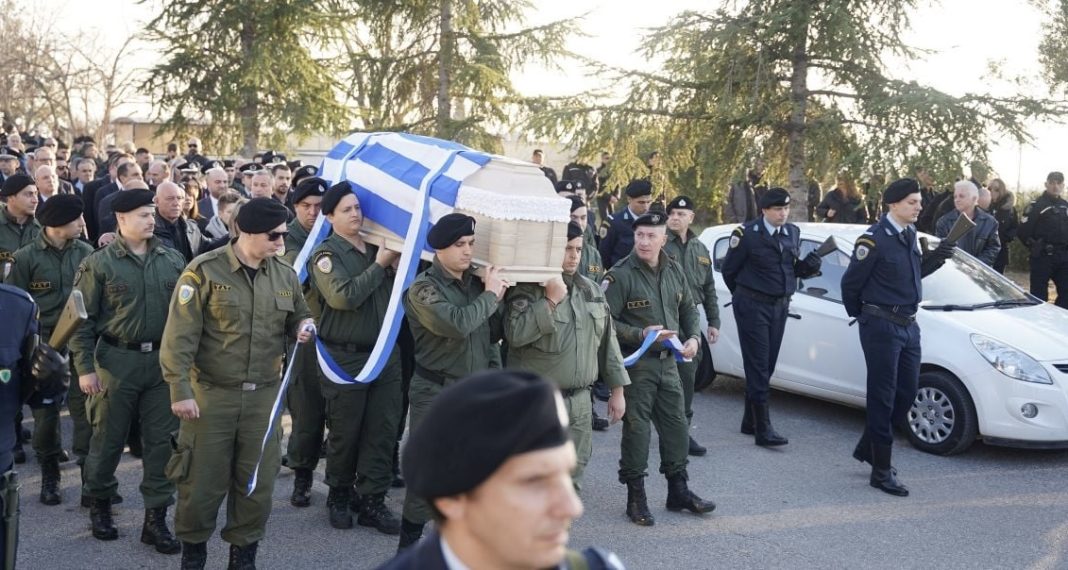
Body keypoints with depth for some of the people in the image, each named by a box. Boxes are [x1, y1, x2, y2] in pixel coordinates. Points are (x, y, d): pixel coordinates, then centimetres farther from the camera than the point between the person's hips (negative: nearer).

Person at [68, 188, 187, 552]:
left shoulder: (173, 260, 5)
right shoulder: (99, 263, -4)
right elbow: (82, 319, -3)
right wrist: (85, 367, -7)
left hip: (163, 360, 3)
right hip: (117, 360, -2)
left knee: (161, 440, 4)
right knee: (108, 438, 10)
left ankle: (156, 518, 14)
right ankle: (99, 504, 32)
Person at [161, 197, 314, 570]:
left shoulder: (285, 275, 4)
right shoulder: (205, 271, -10)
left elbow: (298, 315, 20)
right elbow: (180, 335, -11)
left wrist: (305, 326, -5)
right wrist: (180, 391, -15)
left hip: (264, 395, 4)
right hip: (211, 393, -4)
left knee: (258, 482, 11)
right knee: (203, 480, 6)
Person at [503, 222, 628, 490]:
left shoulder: (591, 289, 12)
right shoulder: (527, 289, -9)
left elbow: (608, 341, 16)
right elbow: (515, 334, -24)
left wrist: (617, 389, 13)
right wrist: (551, 300, -22)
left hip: (579, 402, 6)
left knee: (573, 473, 13)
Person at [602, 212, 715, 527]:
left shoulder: (674, 271, 8)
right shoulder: (620, 275, -12)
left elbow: (689, 309, 19)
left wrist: (693, 338, 2)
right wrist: (641, 334, -23)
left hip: (668, 361, 6)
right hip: (636, 363, -6)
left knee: (676, 425, 11)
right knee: (636, 428, 0)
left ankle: (678, 491, 26)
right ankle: (636, 498, 12)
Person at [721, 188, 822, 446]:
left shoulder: (793, 233, 9)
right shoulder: (748, 234, -11)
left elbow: (795, 268, 16)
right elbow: (729, 269, -3)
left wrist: (809, 265, -6)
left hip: (780, 306, 6)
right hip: (753, 306, -6)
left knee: (766, 366, 12)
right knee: (758, 367, -6)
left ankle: (750, 421, 24)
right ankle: (763, 429, -4)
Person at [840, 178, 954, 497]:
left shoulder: (910, 235, 9)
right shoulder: (874, 240, -17)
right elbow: (850, 283, -11)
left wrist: (935, 259, -1)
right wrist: (861, 317, 4)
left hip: (908, 325, 8)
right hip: (882, 327, -8)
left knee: (906, 393, 13)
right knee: (883, 397, -2)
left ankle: (868, 447, 30)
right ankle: (881, 471, 7)